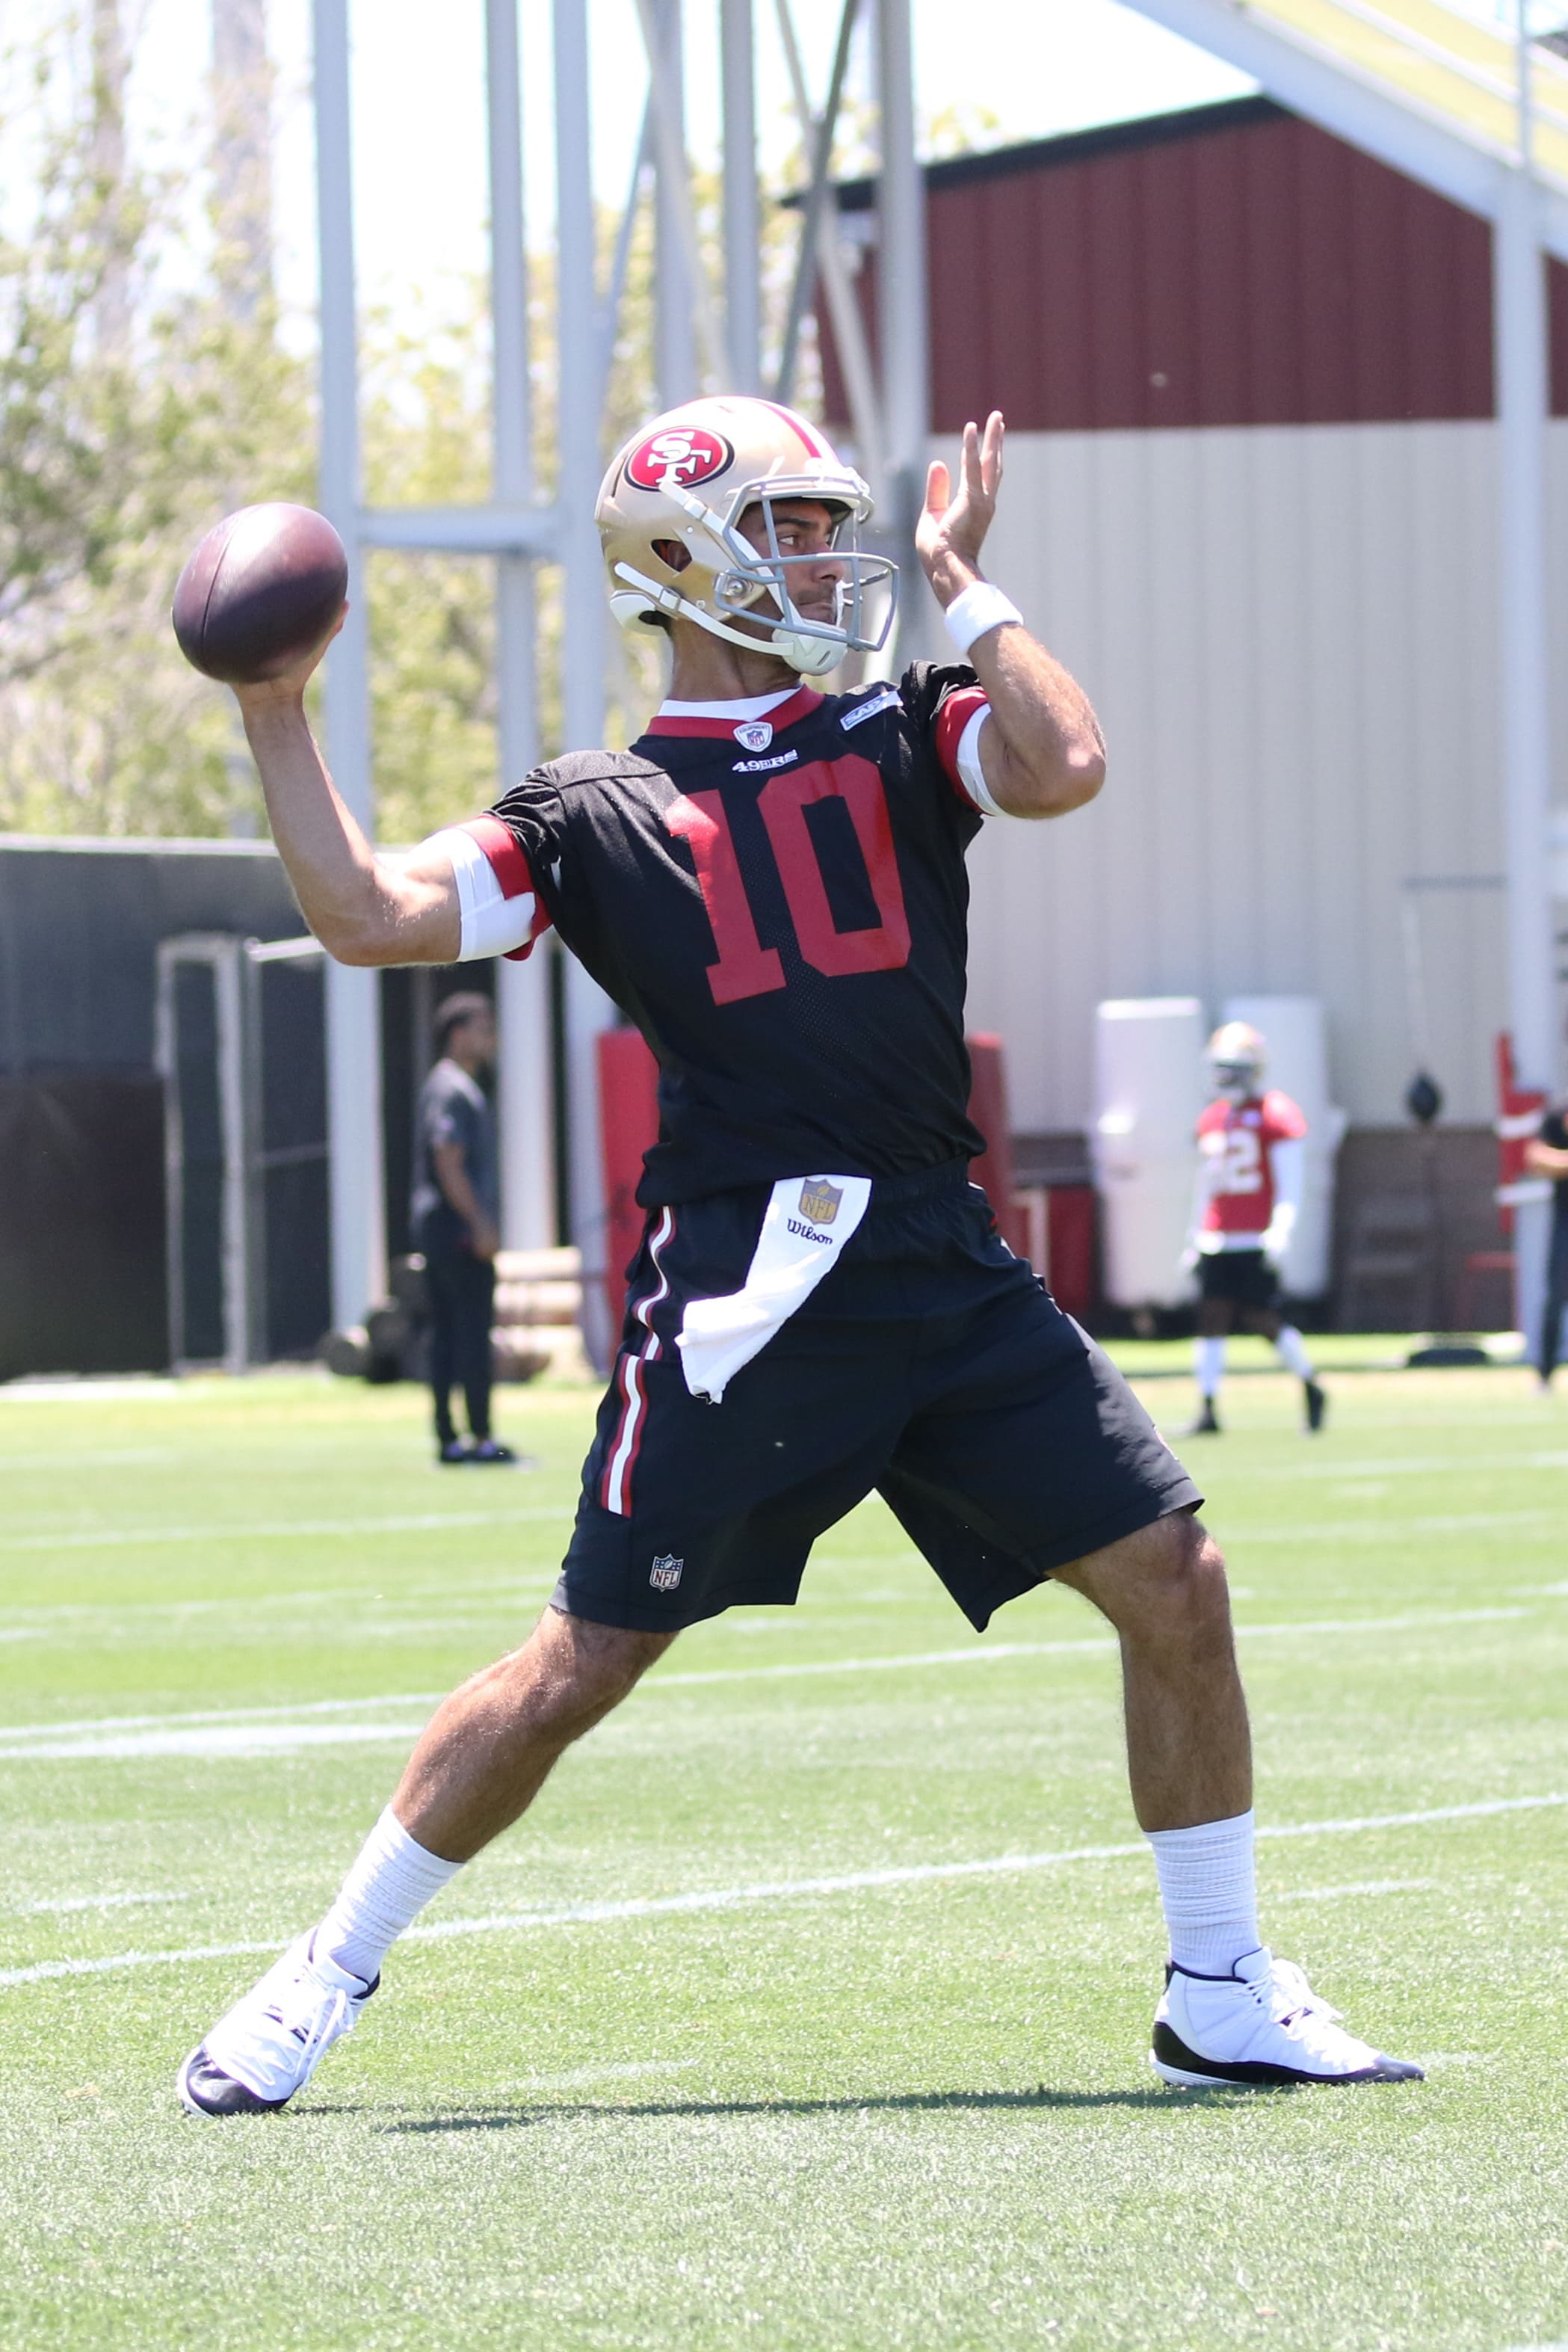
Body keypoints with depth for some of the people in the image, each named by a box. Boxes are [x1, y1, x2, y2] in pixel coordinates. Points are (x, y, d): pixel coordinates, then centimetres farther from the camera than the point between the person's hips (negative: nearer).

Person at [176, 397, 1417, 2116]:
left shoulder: (901, 738, 14)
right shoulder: (598, 814, 7)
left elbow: (1064, 767, -7)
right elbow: (371, 918, -3)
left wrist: (962, 584, 3)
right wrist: (276, 717, -6)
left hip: (946, 1266, 3)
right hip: (742, 1277, -3)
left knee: (1171, 1577, -1)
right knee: (584, 1663, -3)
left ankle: (1222, 1995, 13)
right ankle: (326, 1977, 12)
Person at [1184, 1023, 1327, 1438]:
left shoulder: (1276, 1115, -6)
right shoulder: (1212, 1119, 15)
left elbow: (1289, 1182, -9)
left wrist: (1280, 1230, -20)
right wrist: (1195, 1238, 22)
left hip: (1256, 1241, -6)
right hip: (1216, 1240, 6)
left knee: (1263, 1319, -6)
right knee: (1212, 1318, -1)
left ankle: (1311, 1388, 15)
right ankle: (1207, 1411, -1)